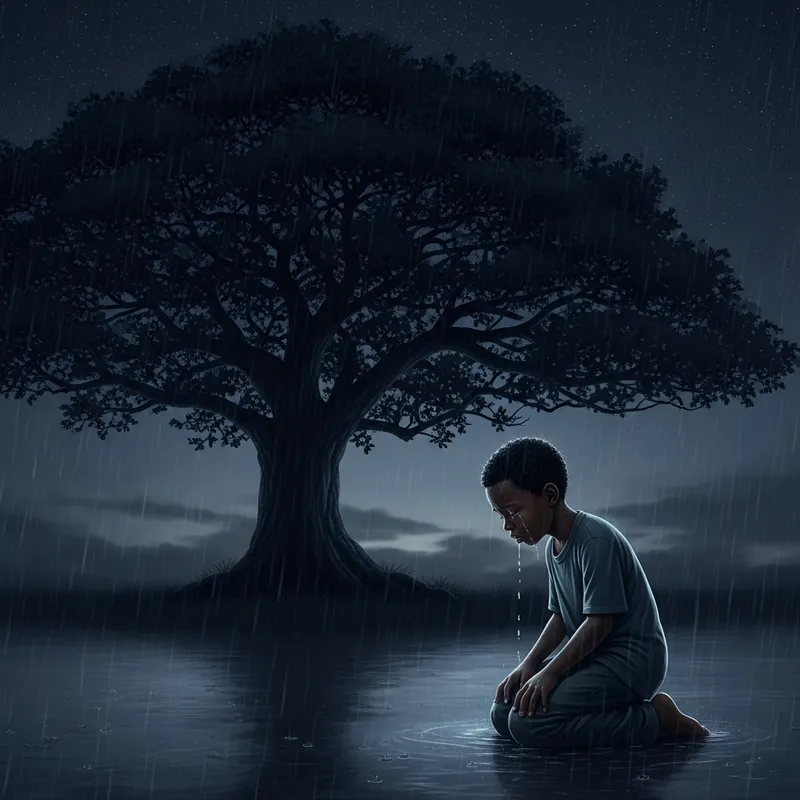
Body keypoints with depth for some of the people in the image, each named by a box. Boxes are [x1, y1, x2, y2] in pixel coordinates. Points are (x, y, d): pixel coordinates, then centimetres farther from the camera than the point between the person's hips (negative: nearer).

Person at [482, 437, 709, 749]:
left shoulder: (596, 539, -20)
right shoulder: (552, 547, 10)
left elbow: (600, 621, -22)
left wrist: (550, 672, -23)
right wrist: (530, 663, -1)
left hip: (629, 662, -10)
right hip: (593, 658, 10)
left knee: (527, 723, -25)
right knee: (503, 714, 2)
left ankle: (655, 718, -12)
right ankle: (619, 713, 5)